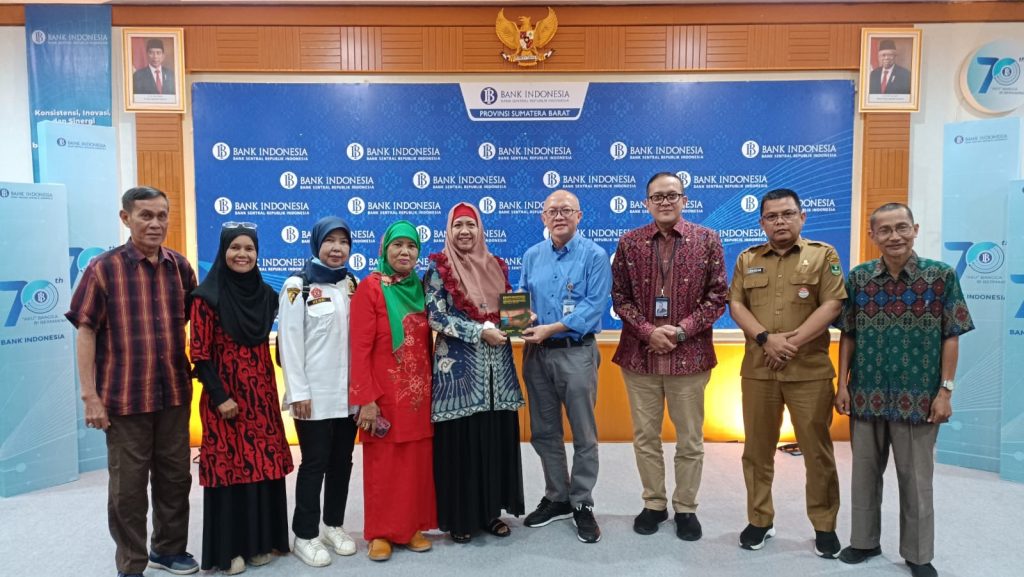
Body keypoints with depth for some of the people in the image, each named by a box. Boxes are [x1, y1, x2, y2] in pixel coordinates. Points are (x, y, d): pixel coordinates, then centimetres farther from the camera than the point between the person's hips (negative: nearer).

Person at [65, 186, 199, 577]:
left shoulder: (180, 267, 4)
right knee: (128, 485, 8)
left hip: (175, 393, 4)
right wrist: (90, 395, -11)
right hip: (124, 396, -4)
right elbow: (86, 332, -7)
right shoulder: (103, 268, -6)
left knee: (175, 477, 15)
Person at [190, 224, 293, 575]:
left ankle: (260, 541, 24)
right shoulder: (207, 296, -8)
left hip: (262, 394, 5)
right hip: (224, 396, -5)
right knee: (229, 466, 2)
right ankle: (229, 549, 17)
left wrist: (269, 388, 8)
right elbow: (200, 354, -10)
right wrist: (220, 397, -14)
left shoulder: (266, 294, 8)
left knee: (263, 465, 8)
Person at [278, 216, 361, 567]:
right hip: (315, 394, -5)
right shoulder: (298, 286, -6)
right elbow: (289, 342, -10)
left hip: (349, 393, 5)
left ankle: (334, 525, 29)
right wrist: (298, 392, -13)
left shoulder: (352, 285, 9)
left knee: (342, 462, 13)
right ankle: (305, 535, 18)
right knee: (315, 464, 3)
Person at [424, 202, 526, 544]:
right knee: (459, 442, 1)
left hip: (497, 366, 5)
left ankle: (492, 510, 23)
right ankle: (459, 517, 16)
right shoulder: (438, 268, -2)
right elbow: (436, 317, -10)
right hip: (458, 365, -4)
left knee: (498, 438, 8)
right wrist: (481, 331, -16)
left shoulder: (496, 266, 12)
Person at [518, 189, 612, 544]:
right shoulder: (532, 256, 10)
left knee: (583, 435, 4)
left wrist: (552, 328, -20)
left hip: (576, 353, -4)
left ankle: (582, 505, 20)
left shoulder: (594, 256, -5)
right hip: (536, 353, 5)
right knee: (544, 432, 13)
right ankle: (557, 498, 30)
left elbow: (595, 305, -14)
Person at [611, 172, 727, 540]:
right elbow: (620, 296, 2)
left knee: (690, 440, 10)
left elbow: (717, 295, -1)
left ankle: (685, 508, 28)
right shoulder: (629, 243, 3)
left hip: (689, 355, -1)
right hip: (639, 355, 1)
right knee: (645, 437, 11)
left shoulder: (707, 240, 1)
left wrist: (682, 331, -13)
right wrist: (648, 331, -12)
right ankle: (653, 504, 29)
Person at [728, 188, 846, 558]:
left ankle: (825, 526, 21)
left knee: (817, 449, 5)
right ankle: (760, 520, 23)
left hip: (810, 370, -2)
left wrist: (793, 342, -14)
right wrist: (766, 339, -13)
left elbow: (831, 306, -6)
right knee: (757, 448, 9)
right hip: (757, 369, 3)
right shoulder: (747, 260, 11)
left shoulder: (823, 255, 3)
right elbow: (736, 305, 3)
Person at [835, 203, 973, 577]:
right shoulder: (858, 277, 1)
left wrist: (945, 391, -7)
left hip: (918, 396, -2)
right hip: (866, 395, 2)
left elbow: (951, 337, -3)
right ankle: (864, 541, 30)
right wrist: (842, 384, 1)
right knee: (864, 473, 14)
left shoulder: (941, 275, -4)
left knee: (916, 479, 10)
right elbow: (848, 336, 4)